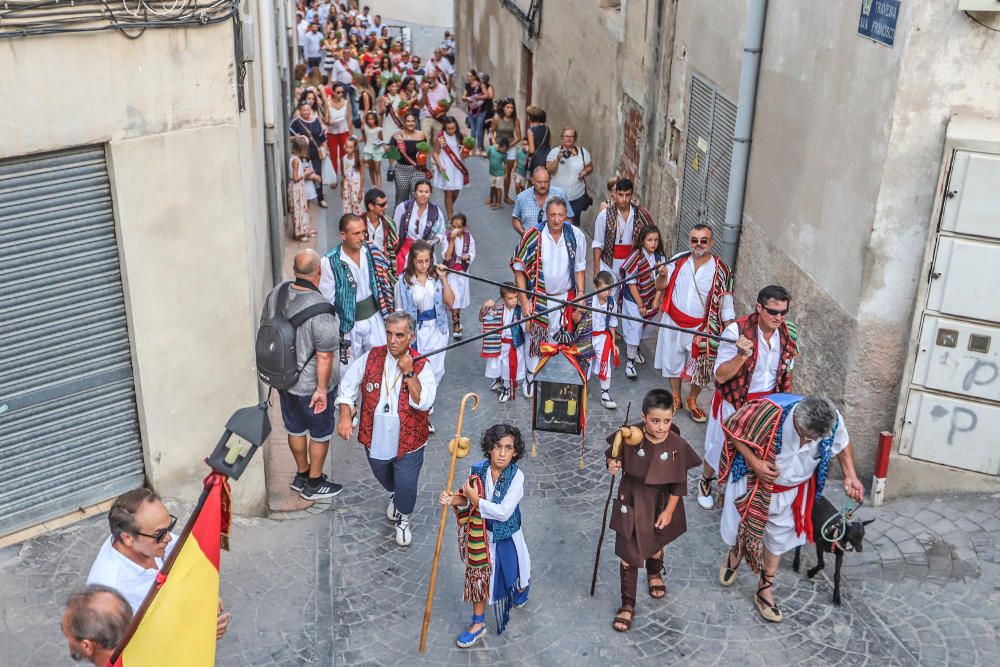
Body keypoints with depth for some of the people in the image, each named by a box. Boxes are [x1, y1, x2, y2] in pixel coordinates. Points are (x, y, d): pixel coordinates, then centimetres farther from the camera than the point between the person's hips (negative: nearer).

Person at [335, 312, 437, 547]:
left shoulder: (421, 366, -16)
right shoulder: (371, 357, -9)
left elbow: (424, 403, -26)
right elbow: (348, 385, -1)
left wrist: (408, 373, -32)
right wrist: (345, 415, -12)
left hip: (408, 440, -3)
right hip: (375, 437, 3)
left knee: (406, 485, 1)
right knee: (383, 477, 26)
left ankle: (403, 518, 34)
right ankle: (394, 495, 62)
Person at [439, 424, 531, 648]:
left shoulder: (516, 476, -25)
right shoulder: (478, 470, -14)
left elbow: (504, 512, -28)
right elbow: (467, 501, -4)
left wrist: (476, 500, -26)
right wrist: (455, 500, -25)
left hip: (507, 536, -3)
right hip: (482, 535, 3)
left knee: (513, 570, 21)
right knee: (479, 576, 14)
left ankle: (522, 589, 58)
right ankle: (478, 623, 32)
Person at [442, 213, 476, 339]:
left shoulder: (469, 237, -7)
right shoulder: (447, 237, -15)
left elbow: (472, 254, 4)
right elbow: (446, 257, -22)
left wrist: (467, 256, -20)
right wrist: (452, 240, -27)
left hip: (463, 272, 3)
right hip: (450, 272, -3)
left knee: (460, 298, 15)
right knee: (454, 297, -13)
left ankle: (457, 318, 38)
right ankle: (456, 324, 0)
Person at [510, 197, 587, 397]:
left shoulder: (576, 236, -6)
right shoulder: (533, 236, -15)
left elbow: (579, 268, 7)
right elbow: (519, 270, -8)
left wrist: (580, 295, 2)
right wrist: (524, 300, -12)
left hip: (565, 298, 2)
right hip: (538, 298, -2)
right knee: (535, 337, 6)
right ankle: (531, 378, 22)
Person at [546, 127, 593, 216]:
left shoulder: (582, 152, 4)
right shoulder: (554, 152, -3)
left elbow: (590, 167, 14)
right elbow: (549, 170, -10)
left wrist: (585, 172, -7)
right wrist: (558, 159, -23)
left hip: (578, 196, 2)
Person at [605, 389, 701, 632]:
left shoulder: (678, 446, -21)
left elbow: (679, 483, -10)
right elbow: (613, 454, -3)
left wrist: (669, 511, -7)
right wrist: (612, 464, -25)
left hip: (659, 504, 1)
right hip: (631, 502, -1)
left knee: (655, 546, 27)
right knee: (628, 554, 4)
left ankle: (654, 572, 62)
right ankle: (627, 604, 21)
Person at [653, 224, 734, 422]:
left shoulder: (720, 270, -12)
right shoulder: (679, 260, -6)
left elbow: (726, 305, -7)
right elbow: (661, 286, 1)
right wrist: (663, 275, -23)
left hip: (702, 328, -2)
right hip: (674, 323, 2)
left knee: (701, 368, 9)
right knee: (673, 361, 17)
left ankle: (692, 401, 34)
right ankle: (675, 399, 39)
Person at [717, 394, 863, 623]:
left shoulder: (832, 421, -27)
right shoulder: (770, 413, -40)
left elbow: (842, 444, -3)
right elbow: (733, 428, -24)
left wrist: (850, 477, -16)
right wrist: (753, 462, -31)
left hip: (791, 491, 2)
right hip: (755, 484, -2)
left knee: (778, 539, 17)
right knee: (745, 529, 22)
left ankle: (765, 590, 37)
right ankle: (734, 555, 57)